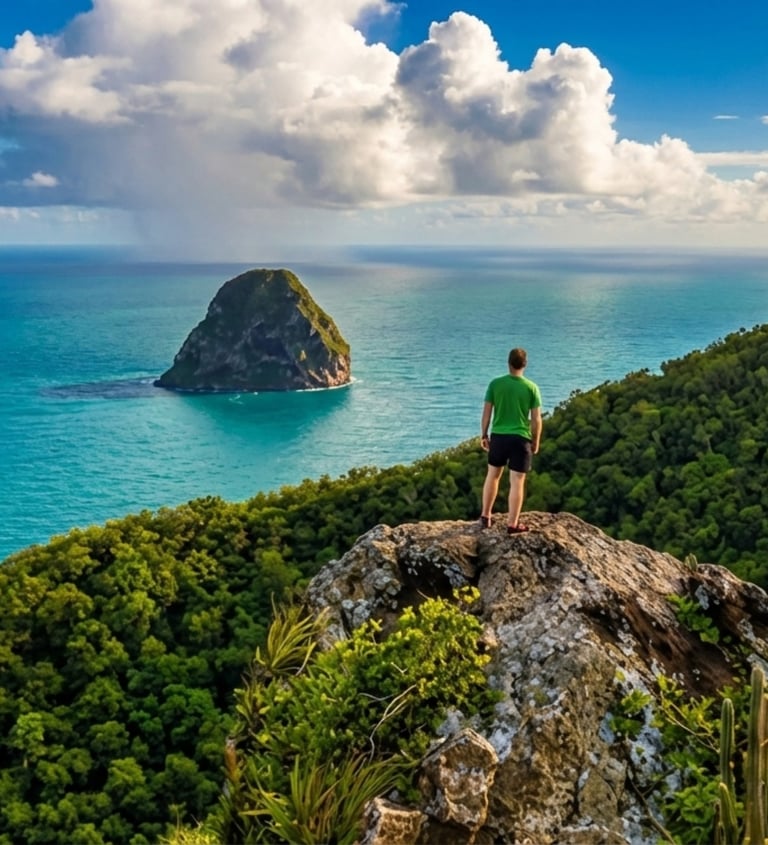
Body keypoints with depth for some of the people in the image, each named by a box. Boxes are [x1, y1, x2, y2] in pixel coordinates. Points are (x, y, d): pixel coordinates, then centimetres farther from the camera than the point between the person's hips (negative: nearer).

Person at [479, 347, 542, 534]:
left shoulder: (495, 384, -4)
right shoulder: (531, 387, -6)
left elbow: (486, 413, -1)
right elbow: (536, 419, -5)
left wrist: (484, 435, 11)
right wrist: (536, 442, 8)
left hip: (498, 436, 2)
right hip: (521, 439, -2)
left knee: (492, 475, 20)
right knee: (517, 482, 4)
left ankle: (485, 517, 26)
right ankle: (513, 524, 7)